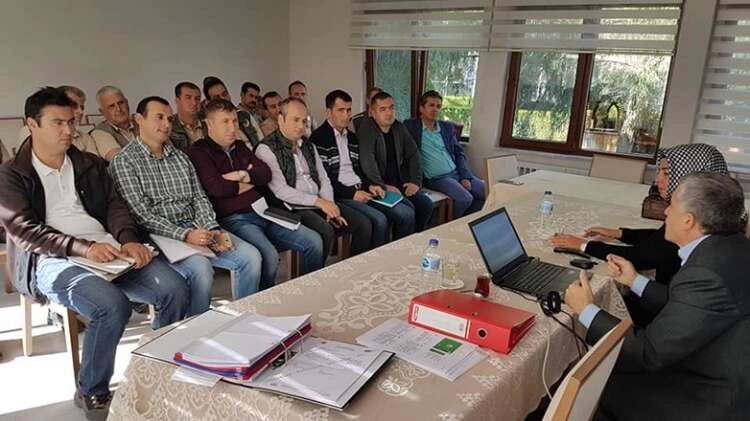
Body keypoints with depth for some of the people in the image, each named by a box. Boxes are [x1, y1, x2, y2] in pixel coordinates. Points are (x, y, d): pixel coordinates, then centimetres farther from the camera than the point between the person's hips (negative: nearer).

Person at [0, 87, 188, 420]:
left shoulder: (90, 165, 20)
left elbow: (115, 206, 12)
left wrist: (128, 240, -10)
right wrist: (83, 248, -21)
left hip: (109, 251, 4)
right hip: (53, 262, -4)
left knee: (174, 288, -20)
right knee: (113, 305, -33)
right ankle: (91, 392, -7)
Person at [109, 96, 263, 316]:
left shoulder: (180, 157, 20)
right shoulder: (124, 161, -1)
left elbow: (199, 198, 14)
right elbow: (141, 215, -10)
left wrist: (212, 229, -6)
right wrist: (184, 235, -21)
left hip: (195, 228, 6)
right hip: (158, 237, -6)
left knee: (250, 256, -14)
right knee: (200, 268, -33)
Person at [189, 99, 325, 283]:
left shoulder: (239, 146, 20)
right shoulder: (199, 151, -1)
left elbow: (266, 173, 10)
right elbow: (217, 188, -14)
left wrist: (241, 175, -9)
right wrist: (252, 180, 1)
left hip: (262, 212, 7)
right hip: (233, 219, -7)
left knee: (315, 242, -6)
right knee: (269, 256, -33)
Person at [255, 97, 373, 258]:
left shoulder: (308, 146, 19)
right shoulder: (266, 149, -5)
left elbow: (323, 179, 17)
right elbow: (280, 190, -14)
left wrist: (330, 206, -2)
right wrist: (318, 201, -18)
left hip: (320, 203, 7)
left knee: (364, 224, -8)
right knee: (326, 231, -33)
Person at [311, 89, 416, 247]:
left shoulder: (351, 136, 20)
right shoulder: (318, 138, -6)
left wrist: (369, 185, 3)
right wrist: (351, 193, -17)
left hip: (361, 190, 8)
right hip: (341, 196, -7)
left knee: (407, 214, -8)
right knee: (379, 220, -29)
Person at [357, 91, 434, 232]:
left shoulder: (399, 127, 10)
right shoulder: (366, 129, -11)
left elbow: (413, 154, 14)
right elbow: (367, 162, -21)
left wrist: (416, 182, 3)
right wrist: (383, 186, -25)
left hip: (400, 182, 7)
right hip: (379, 185, -7)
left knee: (427, 204, -11)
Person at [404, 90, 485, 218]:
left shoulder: (447, 127, 16)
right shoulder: (411, 126, 2)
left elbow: (459, 153, 13)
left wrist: (465, 176, 3)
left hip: (457, 173, 6)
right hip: (436, 178, -6)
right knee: (465, 198, -27)